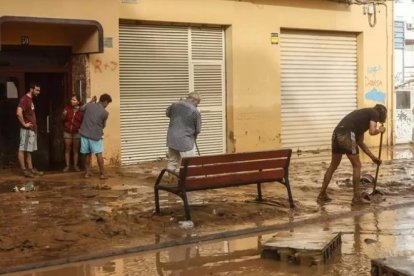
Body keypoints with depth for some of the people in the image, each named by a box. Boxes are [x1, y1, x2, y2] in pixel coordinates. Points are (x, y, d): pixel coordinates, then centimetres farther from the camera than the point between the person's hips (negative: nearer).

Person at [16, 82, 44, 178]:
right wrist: (24, 124, -21)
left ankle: (31, 168, 19)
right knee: (22, 149, -4)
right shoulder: (24, 99, -15)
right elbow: (19, 112, -29)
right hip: (27, 130, -10)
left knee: (28, 150, 14)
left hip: (32, 129, 10)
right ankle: (24, 170, -2)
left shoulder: (30, 99, 15)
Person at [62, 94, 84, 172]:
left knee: (76, 150, 6)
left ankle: (75, 165, 14)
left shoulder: (81, 110, -5)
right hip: (67, 132, 1)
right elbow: (63, 119, 5)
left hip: (77, 132, -1)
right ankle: (67, 165, 10)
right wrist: (64, 115, -15)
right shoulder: (67, 108, 0)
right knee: (67, 149, 5)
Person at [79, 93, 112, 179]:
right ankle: (102, 174, 7)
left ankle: (87, 173, 18)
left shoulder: (89, 105, -2)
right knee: (99, 154, 4)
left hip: (85, 134, 4)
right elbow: (103, 125, 4)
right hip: (95, 135, -4)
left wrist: (91, 101, 26)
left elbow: (81, 109, 21)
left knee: (87, 154, 13)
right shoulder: (105, 113, -10)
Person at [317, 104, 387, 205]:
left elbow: (360, 142, 35)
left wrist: (373, 157, 39)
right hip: (346, 135, -8)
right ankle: (357, 197, 9)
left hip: (337, 133, 8)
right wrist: (380, 130, 18)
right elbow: (372, 131, -5)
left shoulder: (365, 115, 34)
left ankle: (322, 195, 21)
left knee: (333, 166, 18)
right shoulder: (374, 113, 11)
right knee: (356, 165, 5)